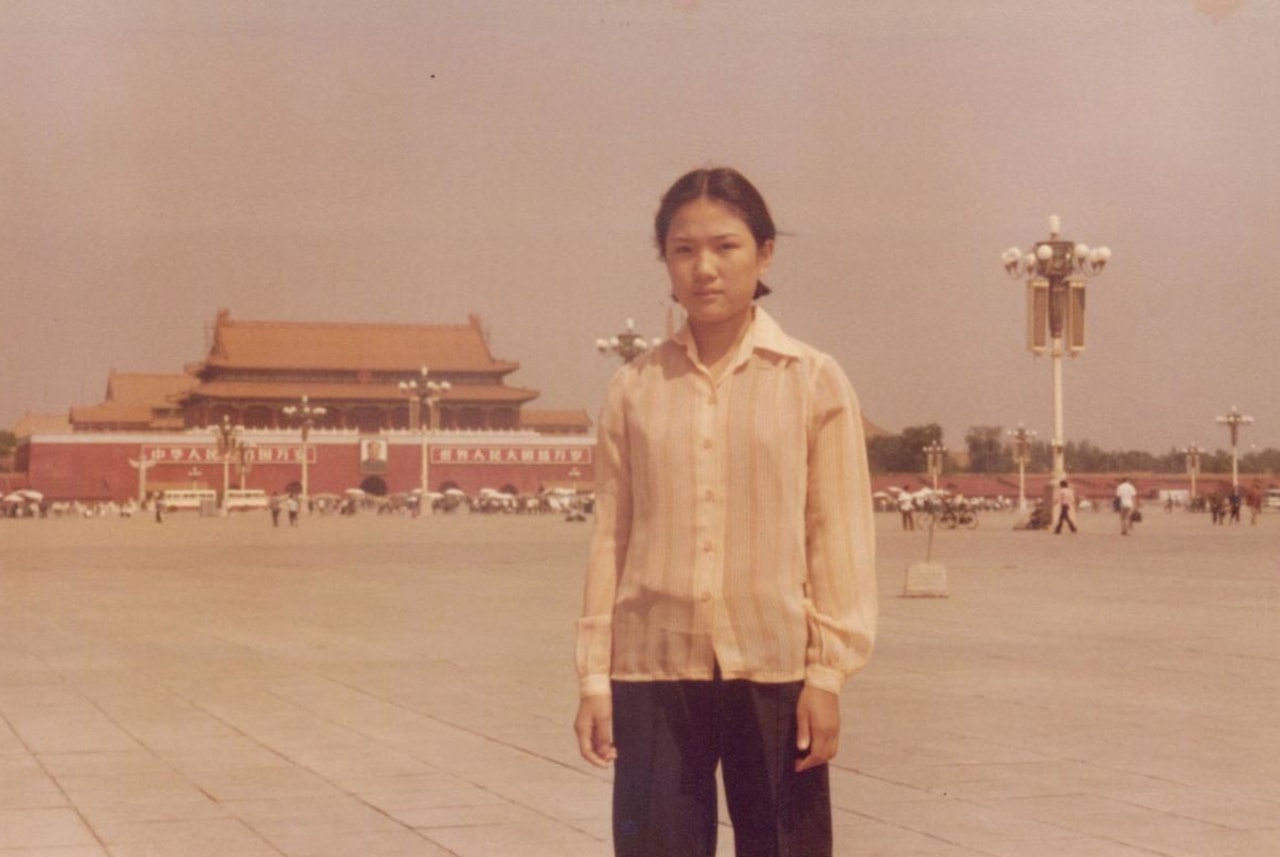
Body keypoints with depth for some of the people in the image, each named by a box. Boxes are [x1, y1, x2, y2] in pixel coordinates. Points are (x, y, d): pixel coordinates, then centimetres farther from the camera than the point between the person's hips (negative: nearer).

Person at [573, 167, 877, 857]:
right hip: (655, 670, 1)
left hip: (774, 670, -1)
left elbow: (839, 534, 0)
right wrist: (594, 676, 4)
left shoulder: (814, 381, 1)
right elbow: (611, 535, 7)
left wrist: (828, 672, -5)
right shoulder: (634, 388, 5)